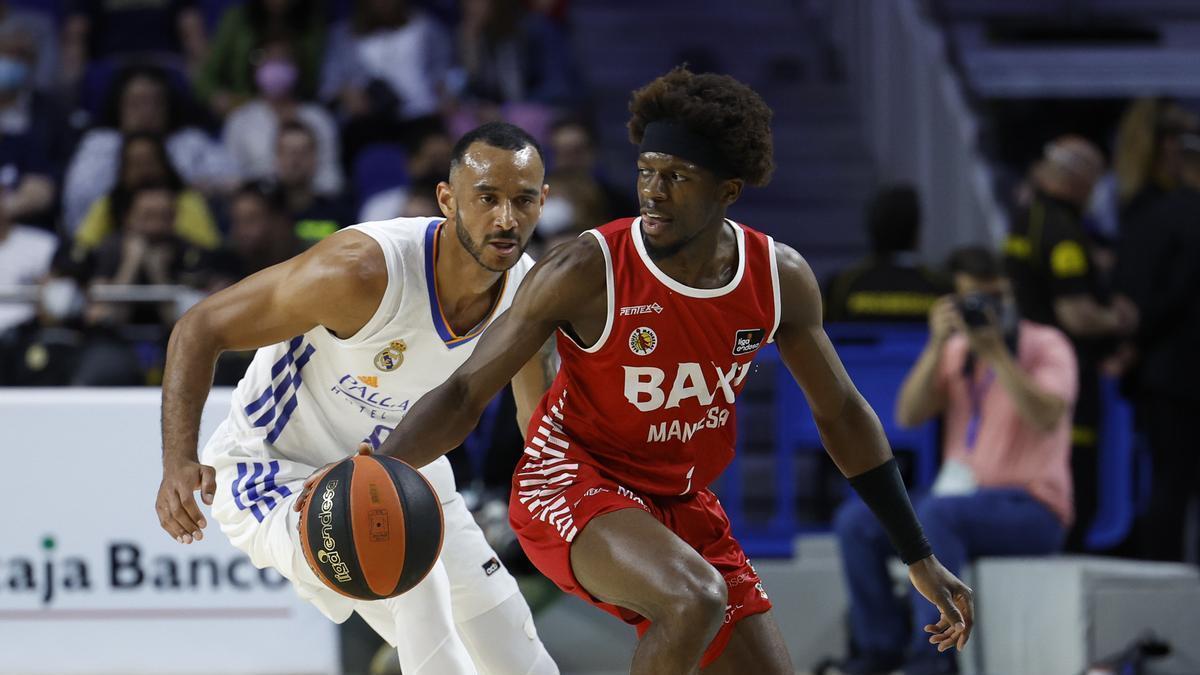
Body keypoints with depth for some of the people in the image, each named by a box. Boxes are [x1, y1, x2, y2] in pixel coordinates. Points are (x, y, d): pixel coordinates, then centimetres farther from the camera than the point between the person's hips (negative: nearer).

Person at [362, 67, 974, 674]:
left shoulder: (780, 278, -8)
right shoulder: (586, 273, -21)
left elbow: (840, 411, 6)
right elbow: (465, 393, -17)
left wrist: (919, 559, 8)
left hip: (682, 504, 6)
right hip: (570, 488, -6)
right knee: (696, 600, -36)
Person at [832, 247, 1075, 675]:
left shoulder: (1047, 346, -3)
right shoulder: (955, 352, 12)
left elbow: (1047, 418, -22)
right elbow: (908, 415, -2)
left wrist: (995, 351, -25)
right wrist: (937, 345, -13)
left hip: (1031, 509, -6)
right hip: (962, 496, 6)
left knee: (934, 513, -35)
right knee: (856, 520, -14)